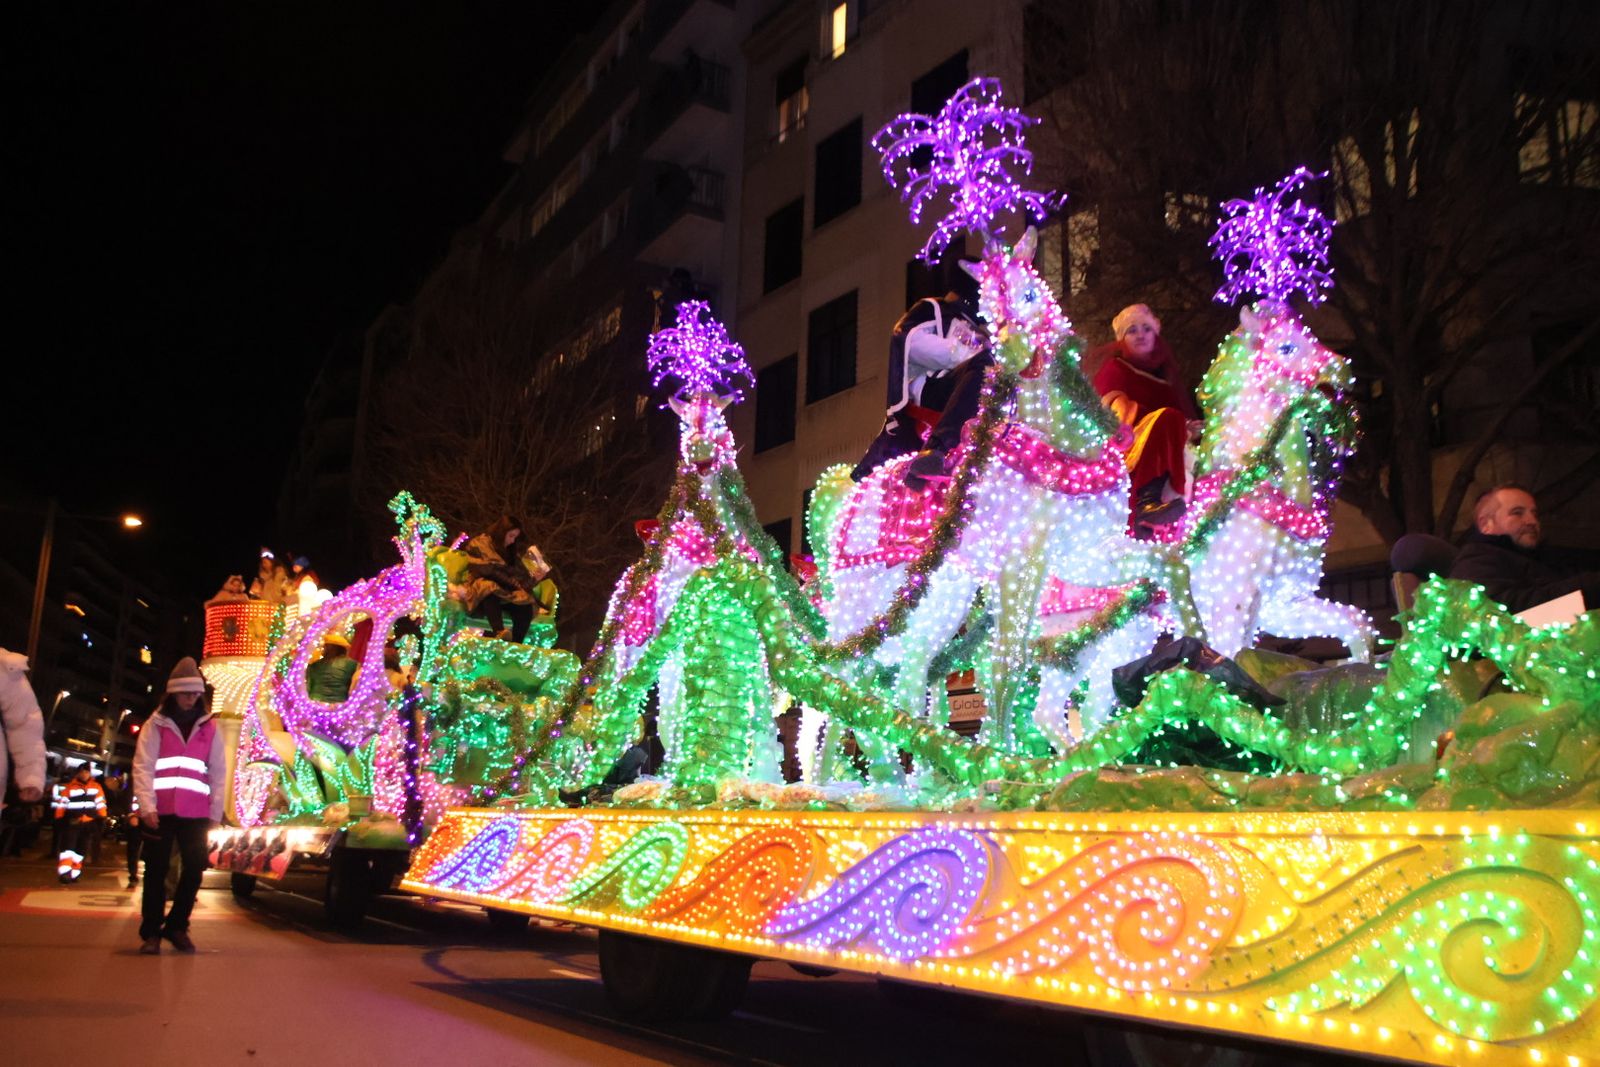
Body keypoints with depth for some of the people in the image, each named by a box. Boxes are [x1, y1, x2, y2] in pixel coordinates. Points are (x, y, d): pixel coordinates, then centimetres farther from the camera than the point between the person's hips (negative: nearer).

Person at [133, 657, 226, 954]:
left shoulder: (210, 728, 10)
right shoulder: (155, 725, 5)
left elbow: (218, 773, 11)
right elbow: (142, 767, -2)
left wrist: (215, 813, 6)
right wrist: (147, 806, -13)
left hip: (196, 813, 2)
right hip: (160, 812, -2)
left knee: (194, 870, 3)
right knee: (156, 872, 2)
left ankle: (177, 927, 18)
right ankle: (151, 932, 10)